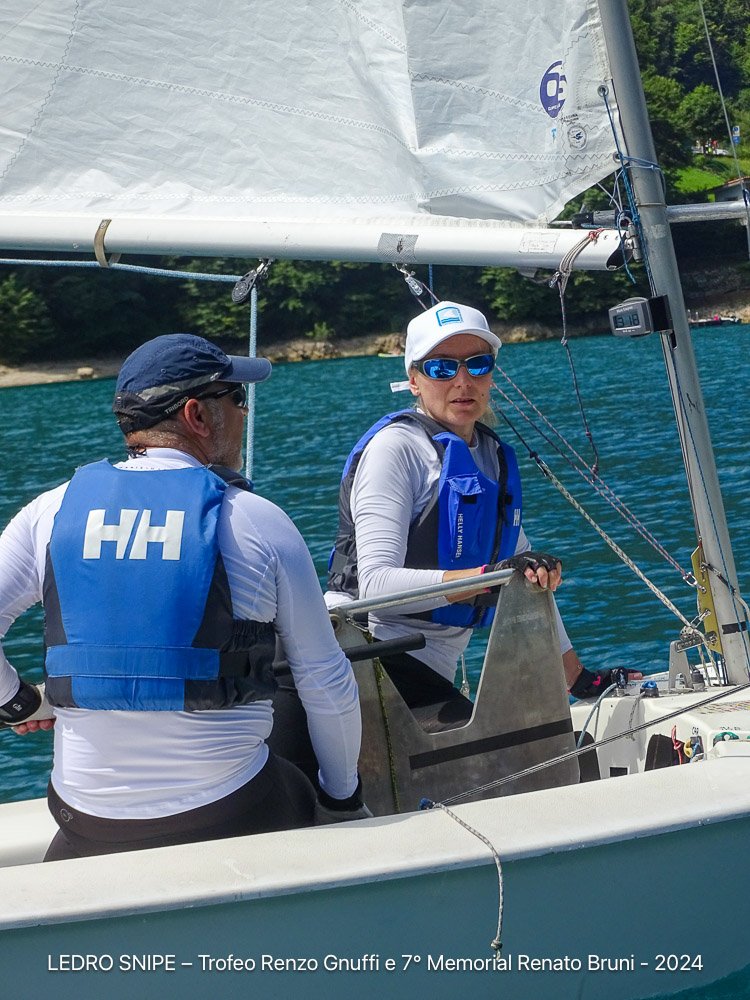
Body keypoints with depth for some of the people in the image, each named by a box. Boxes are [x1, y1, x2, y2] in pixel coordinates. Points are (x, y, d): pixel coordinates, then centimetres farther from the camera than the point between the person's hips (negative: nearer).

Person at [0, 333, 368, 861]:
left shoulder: (54, 510, 3)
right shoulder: (259, 521, -4)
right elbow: (326, 683, 2)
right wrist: (345, 798, 16)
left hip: (87, 824, 3)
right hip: (230, 813, -2)